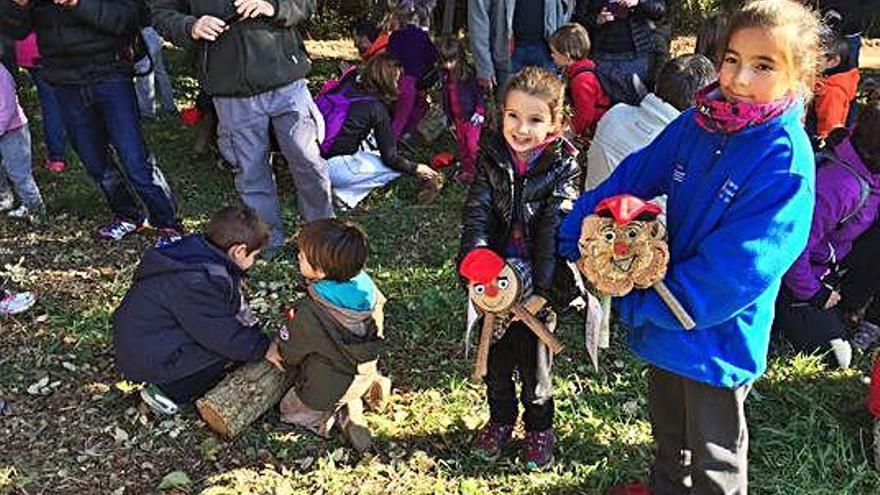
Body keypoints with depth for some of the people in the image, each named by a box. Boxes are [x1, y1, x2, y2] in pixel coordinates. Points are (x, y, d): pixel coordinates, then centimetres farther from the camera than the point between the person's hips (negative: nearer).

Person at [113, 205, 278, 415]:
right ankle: (168, 392, -3)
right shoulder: (196, 283, -30)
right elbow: (225, 336, -24)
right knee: (227, 348, -13)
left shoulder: (196, 248, -2)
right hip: (146, 360, -9)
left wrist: (256, 331, 7)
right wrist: (264, 348, -11)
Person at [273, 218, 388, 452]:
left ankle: (344, 413, 3)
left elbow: (289, 353, -18)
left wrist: (277, 348, 8)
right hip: (364, 373, 6)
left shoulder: (310, 314, -37)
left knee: (291, 412, 22)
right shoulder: (366, 285, -21)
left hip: (326, 392, -6)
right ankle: (371, 384, 13)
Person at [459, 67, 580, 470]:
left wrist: (542, 289, -25)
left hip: (536, 284, -3)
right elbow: (476, 216, -10)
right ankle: (501, 419, 42)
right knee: (495, 356, 18)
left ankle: (539, 426, 36)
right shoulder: (492, 158, -4)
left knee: (534, 359, 11)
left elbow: (556, 230, -18)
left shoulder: (563, 166, -12)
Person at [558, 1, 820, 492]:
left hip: (717, 335, -6)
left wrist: (641, 304, -22)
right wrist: (576, 240, -5)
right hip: (663, 319, 6)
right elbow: (632, 176, 1)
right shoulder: (697, 123, -5)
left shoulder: (786, 161, -24)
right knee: (668, 432, 30)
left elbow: (734, 268, -26)